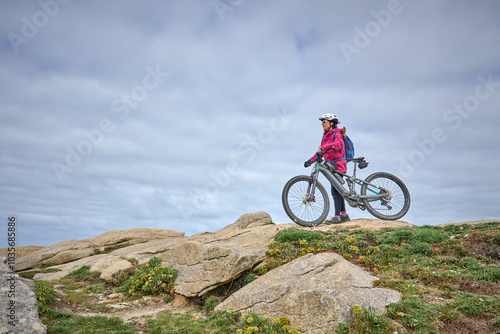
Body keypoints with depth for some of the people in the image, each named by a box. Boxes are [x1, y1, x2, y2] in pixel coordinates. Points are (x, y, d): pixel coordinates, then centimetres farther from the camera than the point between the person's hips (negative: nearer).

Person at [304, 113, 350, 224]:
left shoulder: (337, 134, -7)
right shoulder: (325, 136, 18)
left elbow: (338, 143, -30)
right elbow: (321, 151, 19)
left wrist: (324, 147, -44)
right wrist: (310, 160, 9)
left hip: (338, 164, -9)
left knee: (335, 191, -13)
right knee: (337, 190, 12)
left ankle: (337, 217, -11)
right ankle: (344, 215, 21)